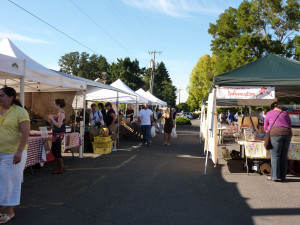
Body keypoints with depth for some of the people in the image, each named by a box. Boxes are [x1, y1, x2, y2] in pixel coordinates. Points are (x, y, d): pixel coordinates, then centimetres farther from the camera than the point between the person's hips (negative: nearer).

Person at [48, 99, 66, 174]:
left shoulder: (61, 113, -16)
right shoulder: (58, 113, 15)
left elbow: (59, 125, -23)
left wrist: (52, 118, -15)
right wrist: (51, 119, 6)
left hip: (59, 134, -10)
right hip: (56, 134, 10)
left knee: (56, 152, -3)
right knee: (53, 151, 17)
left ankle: (60, 170, 8)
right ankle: (62, 166, 27)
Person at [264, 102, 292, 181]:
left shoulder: (269, 113, 12)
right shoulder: (285, 113, 20)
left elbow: (266, 127, 17)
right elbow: (290, 126, 20)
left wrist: (270, 131, 33)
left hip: (275, 134, -4)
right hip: (287, 134, 4)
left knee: (275, 155, -2)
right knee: (284, 156, 7)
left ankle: (275, 176, -4)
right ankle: (282, 176, 11)